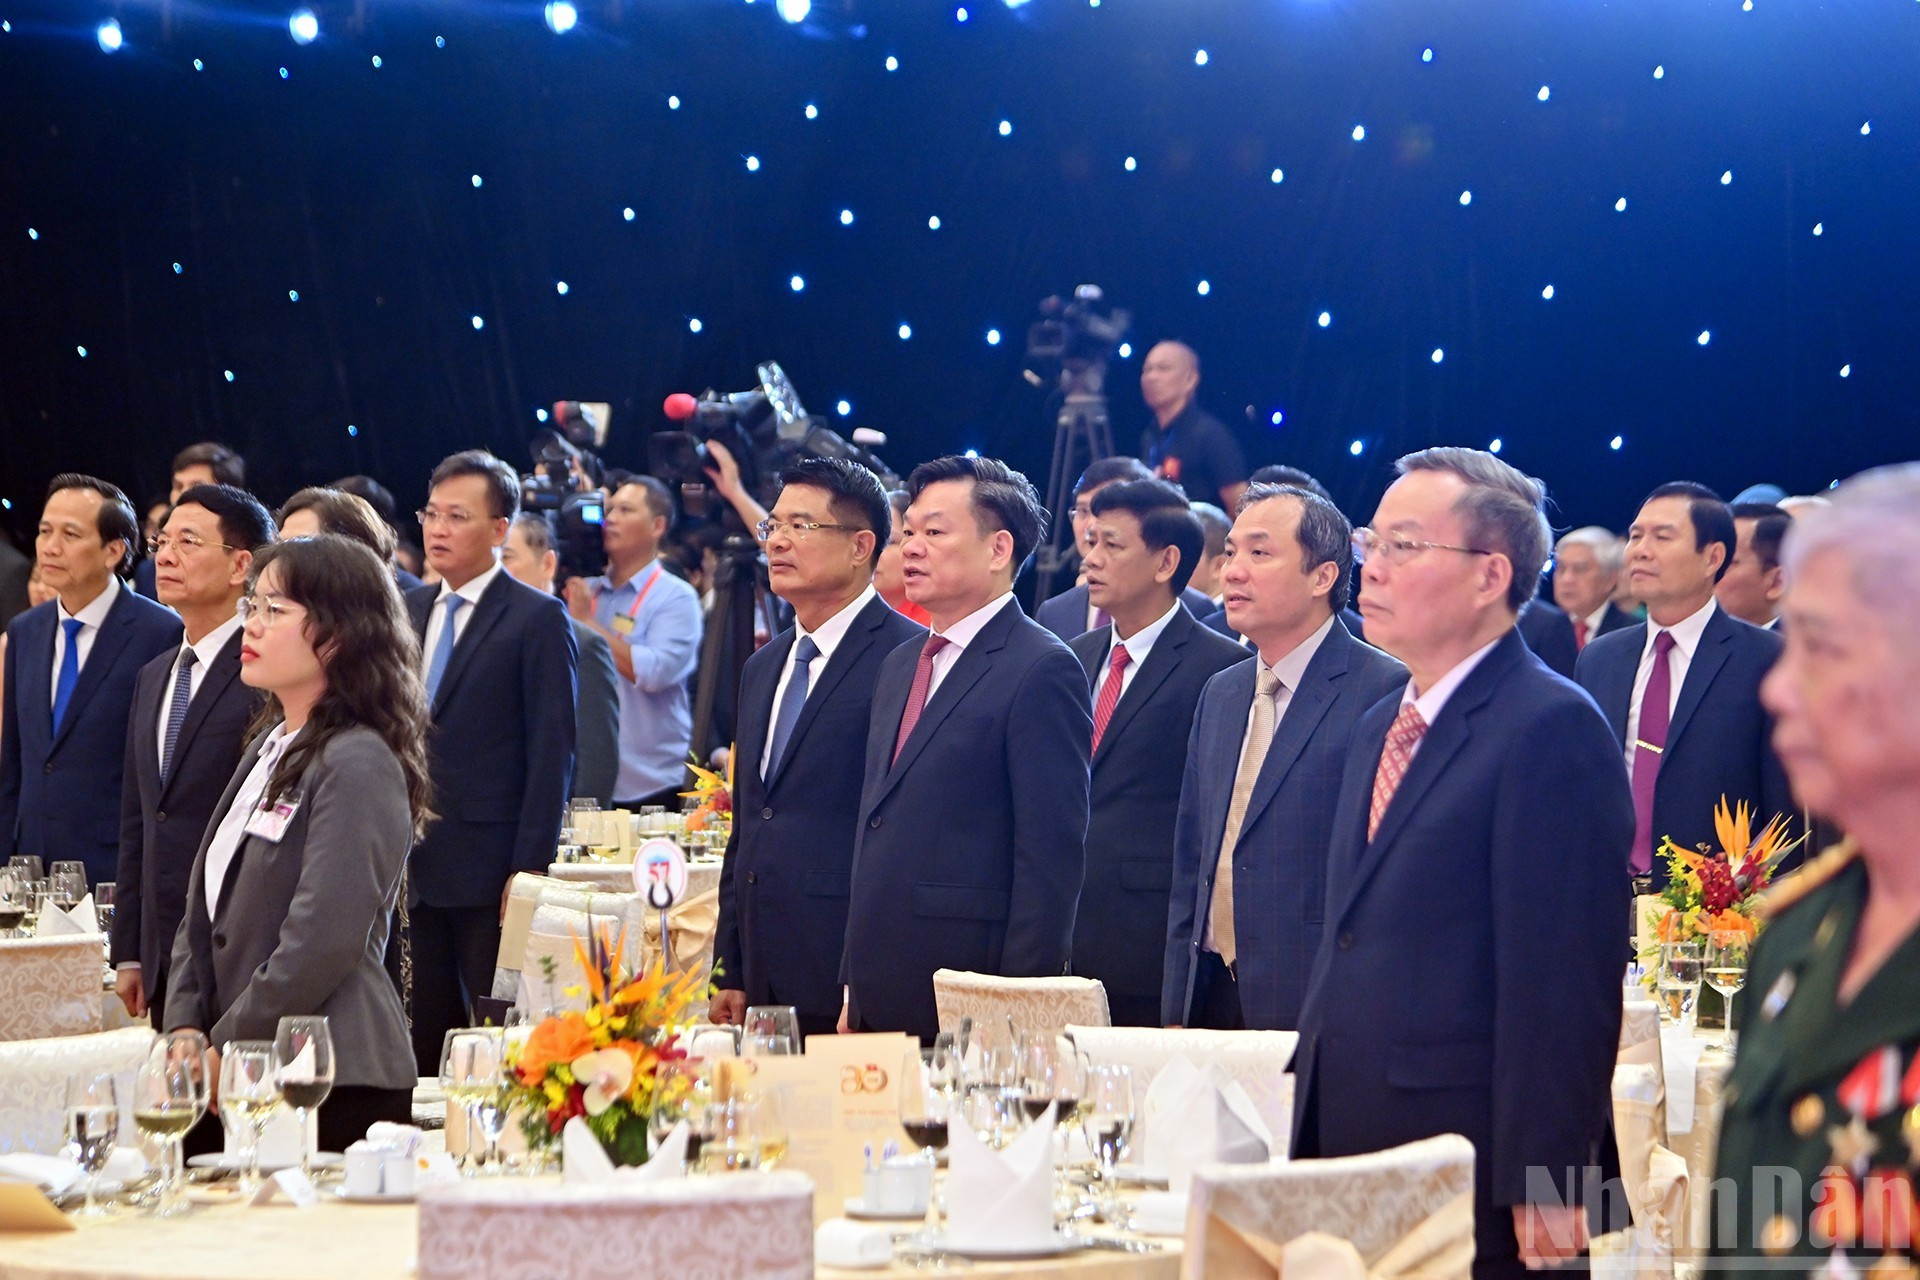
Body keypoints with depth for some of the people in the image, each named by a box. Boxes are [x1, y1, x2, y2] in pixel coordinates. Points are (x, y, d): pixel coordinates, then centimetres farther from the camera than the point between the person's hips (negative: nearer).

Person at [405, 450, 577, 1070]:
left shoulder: (538, 619, -5)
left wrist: (529, 868, -14)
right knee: (424, 1046, 7)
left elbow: (552, 753, -9)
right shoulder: (408, 611, 14)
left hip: (490, 873, -6)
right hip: (410, 872, 6)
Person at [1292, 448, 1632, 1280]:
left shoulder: (1552, 729, -12)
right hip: (1351, 1148, 8)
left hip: (1475, 1178, -8)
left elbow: (1564, 982, -17)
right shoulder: (1380, 729, 17)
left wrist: (1540, 1188, -21)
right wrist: (1310, 1138, 16)